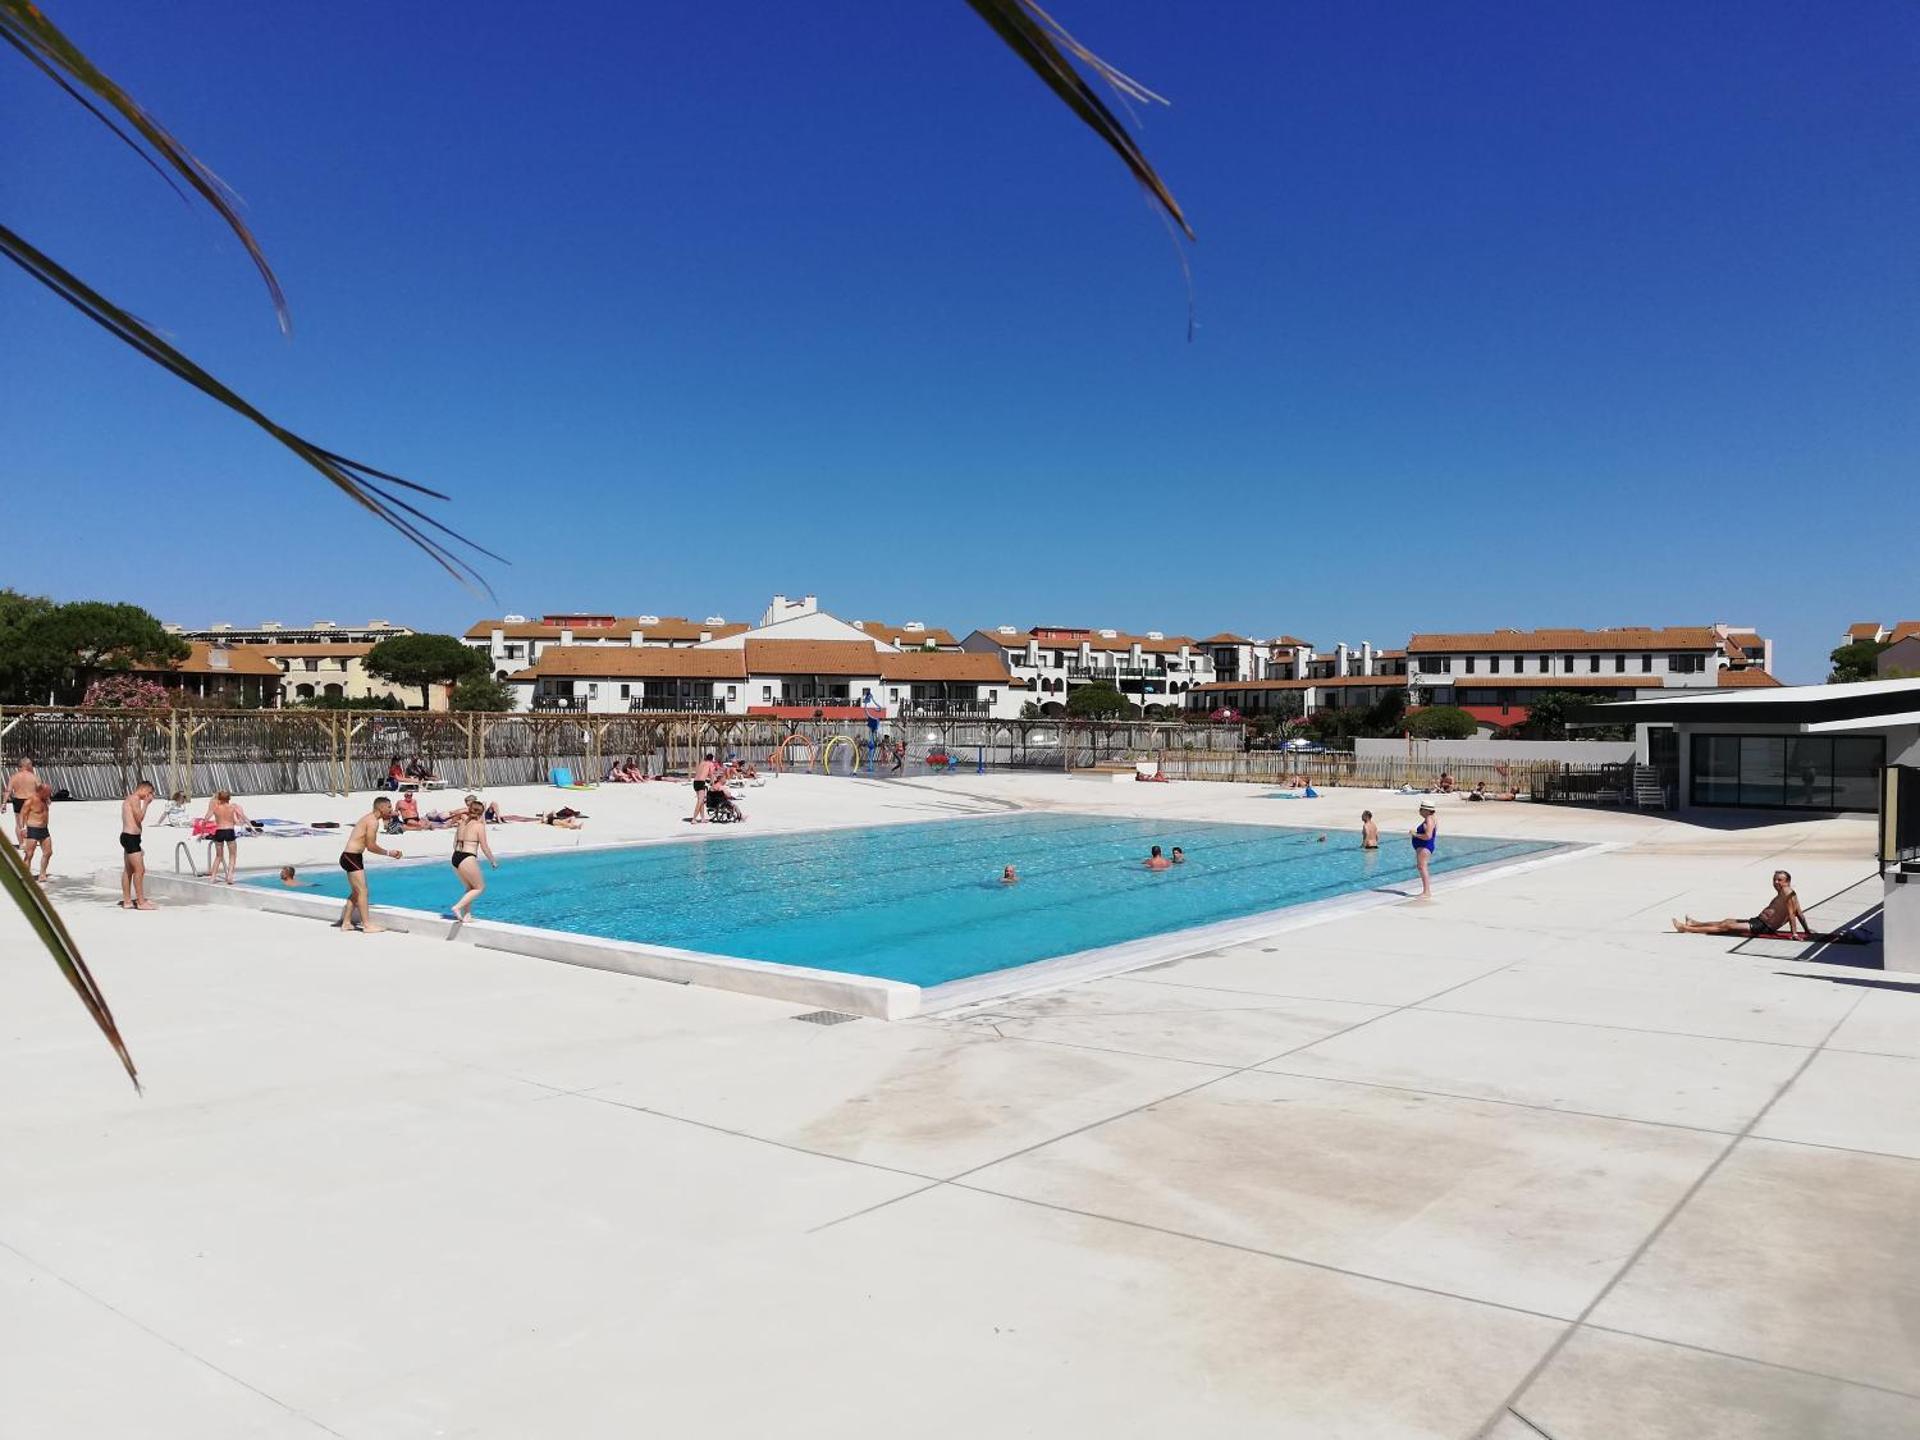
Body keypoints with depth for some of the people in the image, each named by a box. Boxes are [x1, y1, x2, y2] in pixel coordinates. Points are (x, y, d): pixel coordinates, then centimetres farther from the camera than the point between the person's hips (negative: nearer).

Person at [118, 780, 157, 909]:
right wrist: (146, 803, -11)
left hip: (127, 836, 11)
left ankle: (127, 901, 18)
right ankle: (141, 902, -7)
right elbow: (139, 818, -16)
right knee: (140, 870, -9)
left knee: (128, 870, 13)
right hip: (131, 837, -11)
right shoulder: (135, 799, -11)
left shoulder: (129, 799, 19)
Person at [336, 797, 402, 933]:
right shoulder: (373, 822, -16)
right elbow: (371, 846, -18)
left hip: (351, 857, 10)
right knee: (362, 891, -7)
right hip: (351, 857, -10)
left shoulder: (369, 818, 15)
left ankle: (346, 923, 23)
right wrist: (388, 853, -8)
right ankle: (367, 925, -5)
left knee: (356, 892, 17)